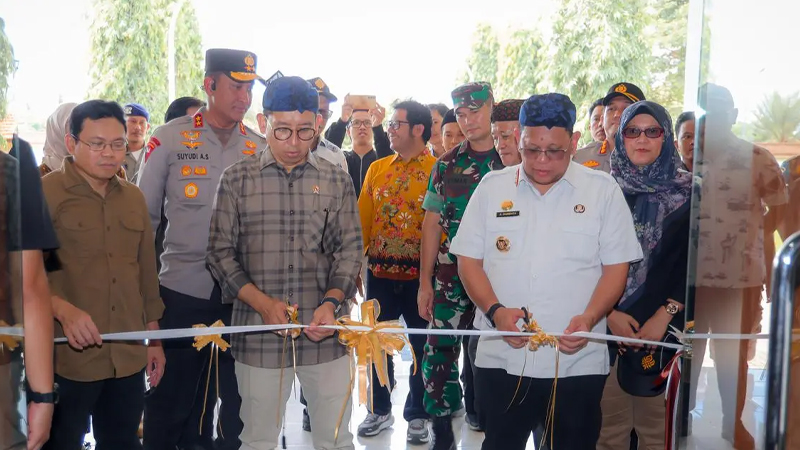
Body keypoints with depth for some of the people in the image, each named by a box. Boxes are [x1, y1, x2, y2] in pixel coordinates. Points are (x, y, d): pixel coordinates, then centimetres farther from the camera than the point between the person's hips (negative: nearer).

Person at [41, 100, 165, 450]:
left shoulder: (133, 198, 12)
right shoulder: (45, 193, -6)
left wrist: (154, 337, 18)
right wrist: (63, 310, -27)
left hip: (129, 357, 5)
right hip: (66, 358, -5)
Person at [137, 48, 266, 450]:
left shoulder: (259, 147, 5)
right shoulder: (169, 139, -2)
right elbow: (143, 218, 2)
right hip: (181, 291, -2)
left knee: (240, 400, 11)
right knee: (171, 403, 9)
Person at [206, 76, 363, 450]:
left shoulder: (337, 181, 5)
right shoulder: (236, 180, 2)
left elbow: (350, 250, 3)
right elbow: (221, 252, 1)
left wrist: (332, 302, -14)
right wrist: (263, 303, -13)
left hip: (325, 334, 1)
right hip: (259, 335, -1)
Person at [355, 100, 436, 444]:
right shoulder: (377, 168, 8)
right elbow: (362, 219, 7)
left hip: (420, 274, -4)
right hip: (380, 273, 4)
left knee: (421, 345, 9)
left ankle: (417, 415, 26)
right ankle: (380, 409, 31)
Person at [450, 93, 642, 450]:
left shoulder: (603, 190, 1)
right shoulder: (491, 187, 4)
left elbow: (616, 266, 1)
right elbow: (469, 259, 4)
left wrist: (589, 318, -16)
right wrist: (495, 311, -12)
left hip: (579, 362, -1)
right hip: (502, 358, 1)